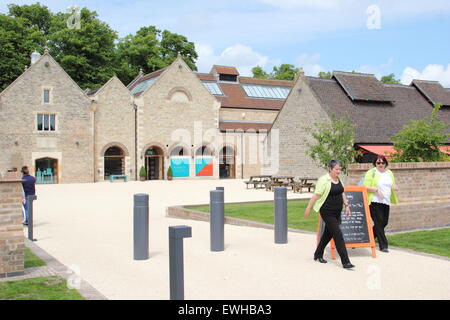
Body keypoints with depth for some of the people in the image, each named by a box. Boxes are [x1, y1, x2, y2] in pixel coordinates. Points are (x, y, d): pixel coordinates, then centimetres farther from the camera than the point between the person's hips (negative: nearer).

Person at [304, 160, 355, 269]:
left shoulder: (338, 180, 10)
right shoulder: (324, 180, -15)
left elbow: (342, 193, 20)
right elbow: (316, 195, -15)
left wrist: (346, 206, 14)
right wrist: (308, 208, -13)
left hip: (337, 212, 8)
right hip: (327, 213, -8)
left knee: (328, 233, 17)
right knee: (338, 235, -10)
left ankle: (318, 255, 33)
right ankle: (345, 262, -9)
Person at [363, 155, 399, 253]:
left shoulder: (389, 173, 16)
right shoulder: (371, 173, -4)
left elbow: (393, 186, 27)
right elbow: (366, 187, -9)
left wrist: (395, 187, 4)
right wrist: (376, 190, -22)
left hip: (386, 202, 7)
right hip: (375, 201, -7)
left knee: (384, 222, 10)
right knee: (379, 223, -8)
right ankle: (383, 245, -2)